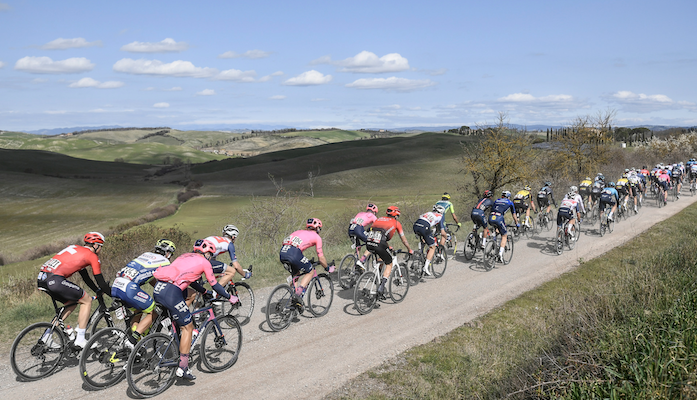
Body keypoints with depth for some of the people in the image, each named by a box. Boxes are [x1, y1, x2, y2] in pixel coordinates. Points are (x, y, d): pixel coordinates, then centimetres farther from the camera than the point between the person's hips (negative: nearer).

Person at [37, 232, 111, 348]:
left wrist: (99, 291, 39)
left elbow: (85, 277, 35)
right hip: (55, 280, -9)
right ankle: (80, 340, 4)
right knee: (87, 300, 6)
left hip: (42, 279, 9)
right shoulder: (93, 256, 5)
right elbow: (101, 282, 7)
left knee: (72, 302, 24)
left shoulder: (75, 248, 29)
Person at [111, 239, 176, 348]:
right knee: (152, 313, 8)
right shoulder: (164, 261, 8)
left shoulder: (146, 254, 29)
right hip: (129, 289, -8)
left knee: (138, 312, 26)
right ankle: (132, 339, -5)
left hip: (115, 286, 8)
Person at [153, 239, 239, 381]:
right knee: (187, 327, 6)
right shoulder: (204, 262, 9)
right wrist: (231, 298, 27)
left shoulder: (186, 256, 28)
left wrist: (205, 291, 48)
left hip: (158, 289, 8)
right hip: (171, 293, -7)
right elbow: (215, 285, 14)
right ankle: (183, 368, 7)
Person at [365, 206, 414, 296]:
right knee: (389, 264, 14)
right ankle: (381, 285, -4)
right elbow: (403, 239, 26)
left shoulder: (379, 219, 30)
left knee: (381, 256, 33)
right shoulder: (396, 223, 18)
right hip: (379, 245, -5)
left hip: (368, 243, 5)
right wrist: (410, 250, 42)